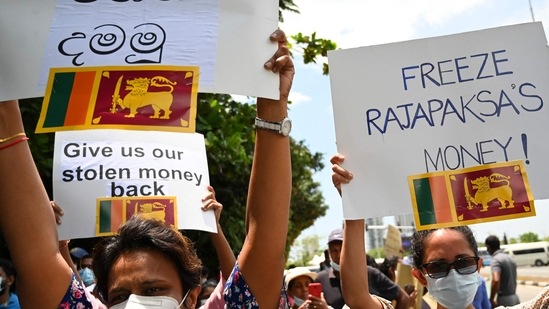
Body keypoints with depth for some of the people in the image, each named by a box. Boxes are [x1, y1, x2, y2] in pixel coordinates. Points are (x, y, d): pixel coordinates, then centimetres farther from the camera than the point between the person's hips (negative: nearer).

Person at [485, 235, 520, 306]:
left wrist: (491, 299, -22)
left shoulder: (496, 259, -16)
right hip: (515, 298, 9)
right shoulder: (510, 258, 12)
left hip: (504, 300, -9)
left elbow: (496, 280, -31)